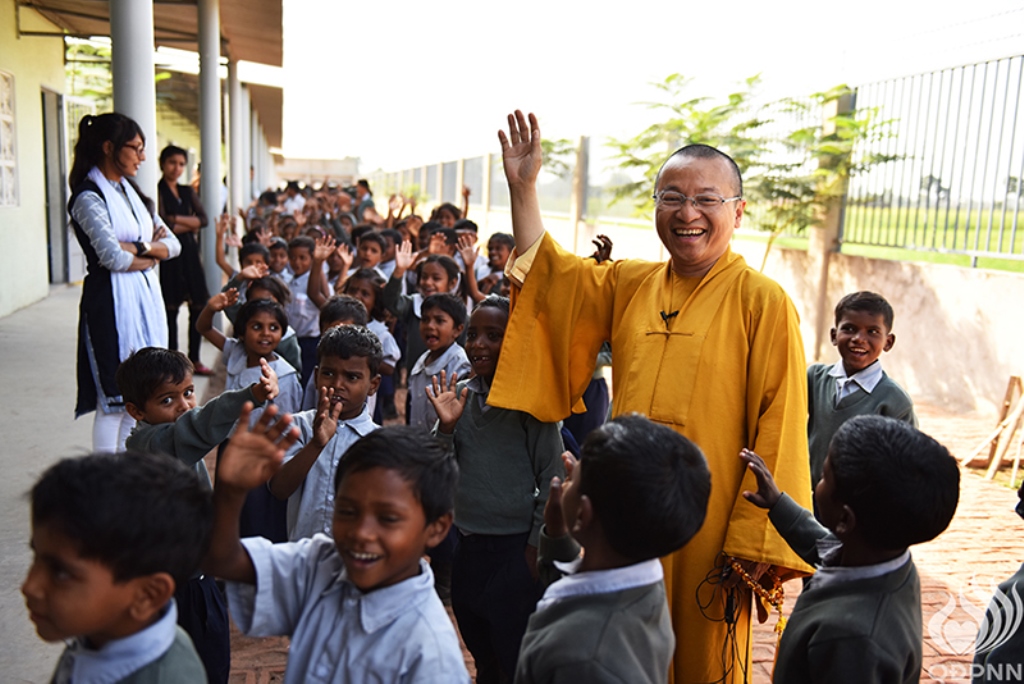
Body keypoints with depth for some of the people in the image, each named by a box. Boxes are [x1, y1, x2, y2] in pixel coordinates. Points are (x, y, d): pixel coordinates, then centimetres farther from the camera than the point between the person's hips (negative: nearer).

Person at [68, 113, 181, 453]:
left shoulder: (129, 191, 15)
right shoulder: (89, 197, -10)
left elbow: (173, 244, 11)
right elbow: (113, 257, -19)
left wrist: (138, 248, -8)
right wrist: (151, 253, -2)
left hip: (146, 296, 8)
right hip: (113, 300, -8)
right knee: (114, 398, -3)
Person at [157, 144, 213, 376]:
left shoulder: (188, 191, 16)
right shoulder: (157, 191, -4)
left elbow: (203, 219, 3)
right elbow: (162, 226, -13)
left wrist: (177, 219, -9)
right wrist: (190, 225, -3)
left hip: (190, 252, 6)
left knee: (198, 307, 4)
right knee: (171, 309, -1)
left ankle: (194, 359, 14)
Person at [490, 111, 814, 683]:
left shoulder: (763, 303, -10)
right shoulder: (628, 285, 5)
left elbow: (779, 436, -12)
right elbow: (545, 271, 17)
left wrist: (757, 547, -15)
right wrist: (523, 186, 7)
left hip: (707, 534, -4)